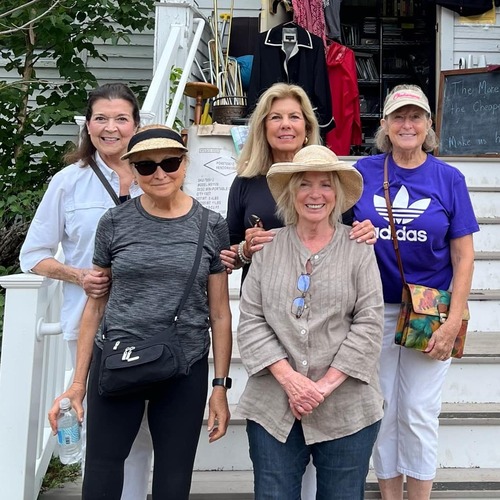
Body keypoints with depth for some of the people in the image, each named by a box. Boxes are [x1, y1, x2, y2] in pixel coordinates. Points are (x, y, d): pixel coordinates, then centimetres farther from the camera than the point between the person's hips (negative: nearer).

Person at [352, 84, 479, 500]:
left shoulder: (448, 178, -3)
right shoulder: (364, 171, 0)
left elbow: (463, 257, -3)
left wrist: (453, 323, -9)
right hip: (375, 311, 1)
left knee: (419, 416, 6)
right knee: (382, 413, 11)